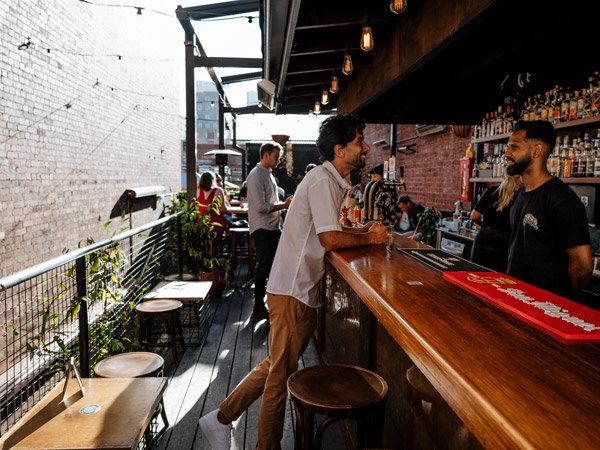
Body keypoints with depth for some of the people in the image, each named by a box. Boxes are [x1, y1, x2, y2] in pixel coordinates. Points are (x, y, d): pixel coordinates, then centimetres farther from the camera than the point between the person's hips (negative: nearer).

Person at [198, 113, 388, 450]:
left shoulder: (333, 182, 15)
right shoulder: (321, 181, -17)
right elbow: (331, 238, -25)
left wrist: (365, 230, 9)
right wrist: (369, 239, -9)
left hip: (304, 288, 10)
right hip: (293, 291, -10)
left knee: (278, 366, 18)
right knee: (281, 372, 5)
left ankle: (222, 419, 29)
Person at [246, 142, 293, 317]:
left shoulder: (269, 174, 17)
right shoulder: (256, 176, -14)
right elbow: (260, 207, -21)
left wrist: (285, 203, 5)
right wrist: (284, 205, -13)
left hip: (273, 227, 9)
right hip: (262, 228, -9)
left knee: (274, 263, 14)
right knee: (263, 266, -2)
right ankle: (258, 304, 9)